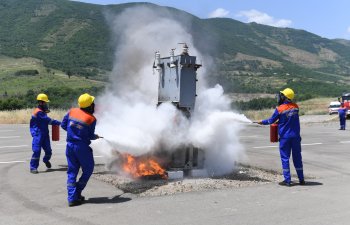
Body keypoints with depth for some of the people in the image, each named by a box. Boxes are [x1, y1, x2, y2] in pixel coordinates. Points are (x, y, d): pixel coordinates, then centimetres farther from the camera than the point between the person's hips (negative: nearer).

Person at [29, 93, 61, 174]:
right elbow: (49, 120, -21)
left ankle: (46, 160, 41)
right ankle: (33, 167, -3)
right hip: (38, 135, -9)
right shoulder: (38, 112, -17)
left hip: (45, 134, 9)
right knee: (37, 151, -10)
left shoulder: (42, 111, 15)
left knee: (48, 150, 12)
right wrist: (59, 123, -16)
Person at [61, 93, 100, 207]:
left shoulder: (72, 111, 2)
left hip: (70, 145, 5)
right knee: (88, 170, 14)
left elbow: (63, 125, 8)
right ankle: (77, 193, 11)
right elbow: (90, 136, -6)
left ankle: (72, 198, 8)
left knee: (72, 172, 10)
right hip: (82, 147, -5)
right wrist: (96, 136, 15)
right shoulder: (91, 119, -11)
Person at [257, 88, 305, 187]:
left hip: (285, 137, -4)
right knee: (297, 157, 11)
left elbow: (271, 120, 1)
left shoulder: (279, 109, -12)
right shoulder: (295, 107, 2)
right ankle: (301, 179, 16)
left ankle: (287, 180, 4)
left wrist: (262, 122, 19)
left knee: (285, 158, 4)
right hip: (296, 136, 4)